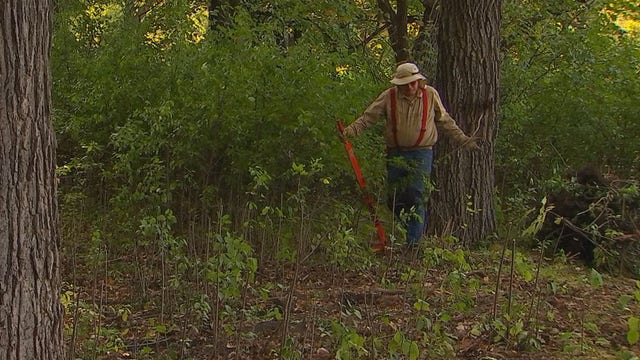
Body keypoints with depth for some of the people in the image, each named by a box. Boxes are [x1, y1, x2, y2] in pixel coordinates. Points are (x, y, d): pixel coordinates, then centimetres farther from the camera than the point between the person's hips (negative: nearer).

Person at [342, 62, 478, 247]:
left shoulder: (430, 95, 2)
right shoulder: (389, 97, -2)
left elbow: (444, 121, 14)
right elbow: (368, 117, -2)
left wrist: (463, 139, 15)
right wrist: (351, 130, -18)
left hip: (421, 154, -2)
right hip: (396, 154, 2)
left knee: (417, 196, -12)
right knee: (395, 199, 3)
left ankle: (414, 241, -8)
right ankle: (416, 229, 24)